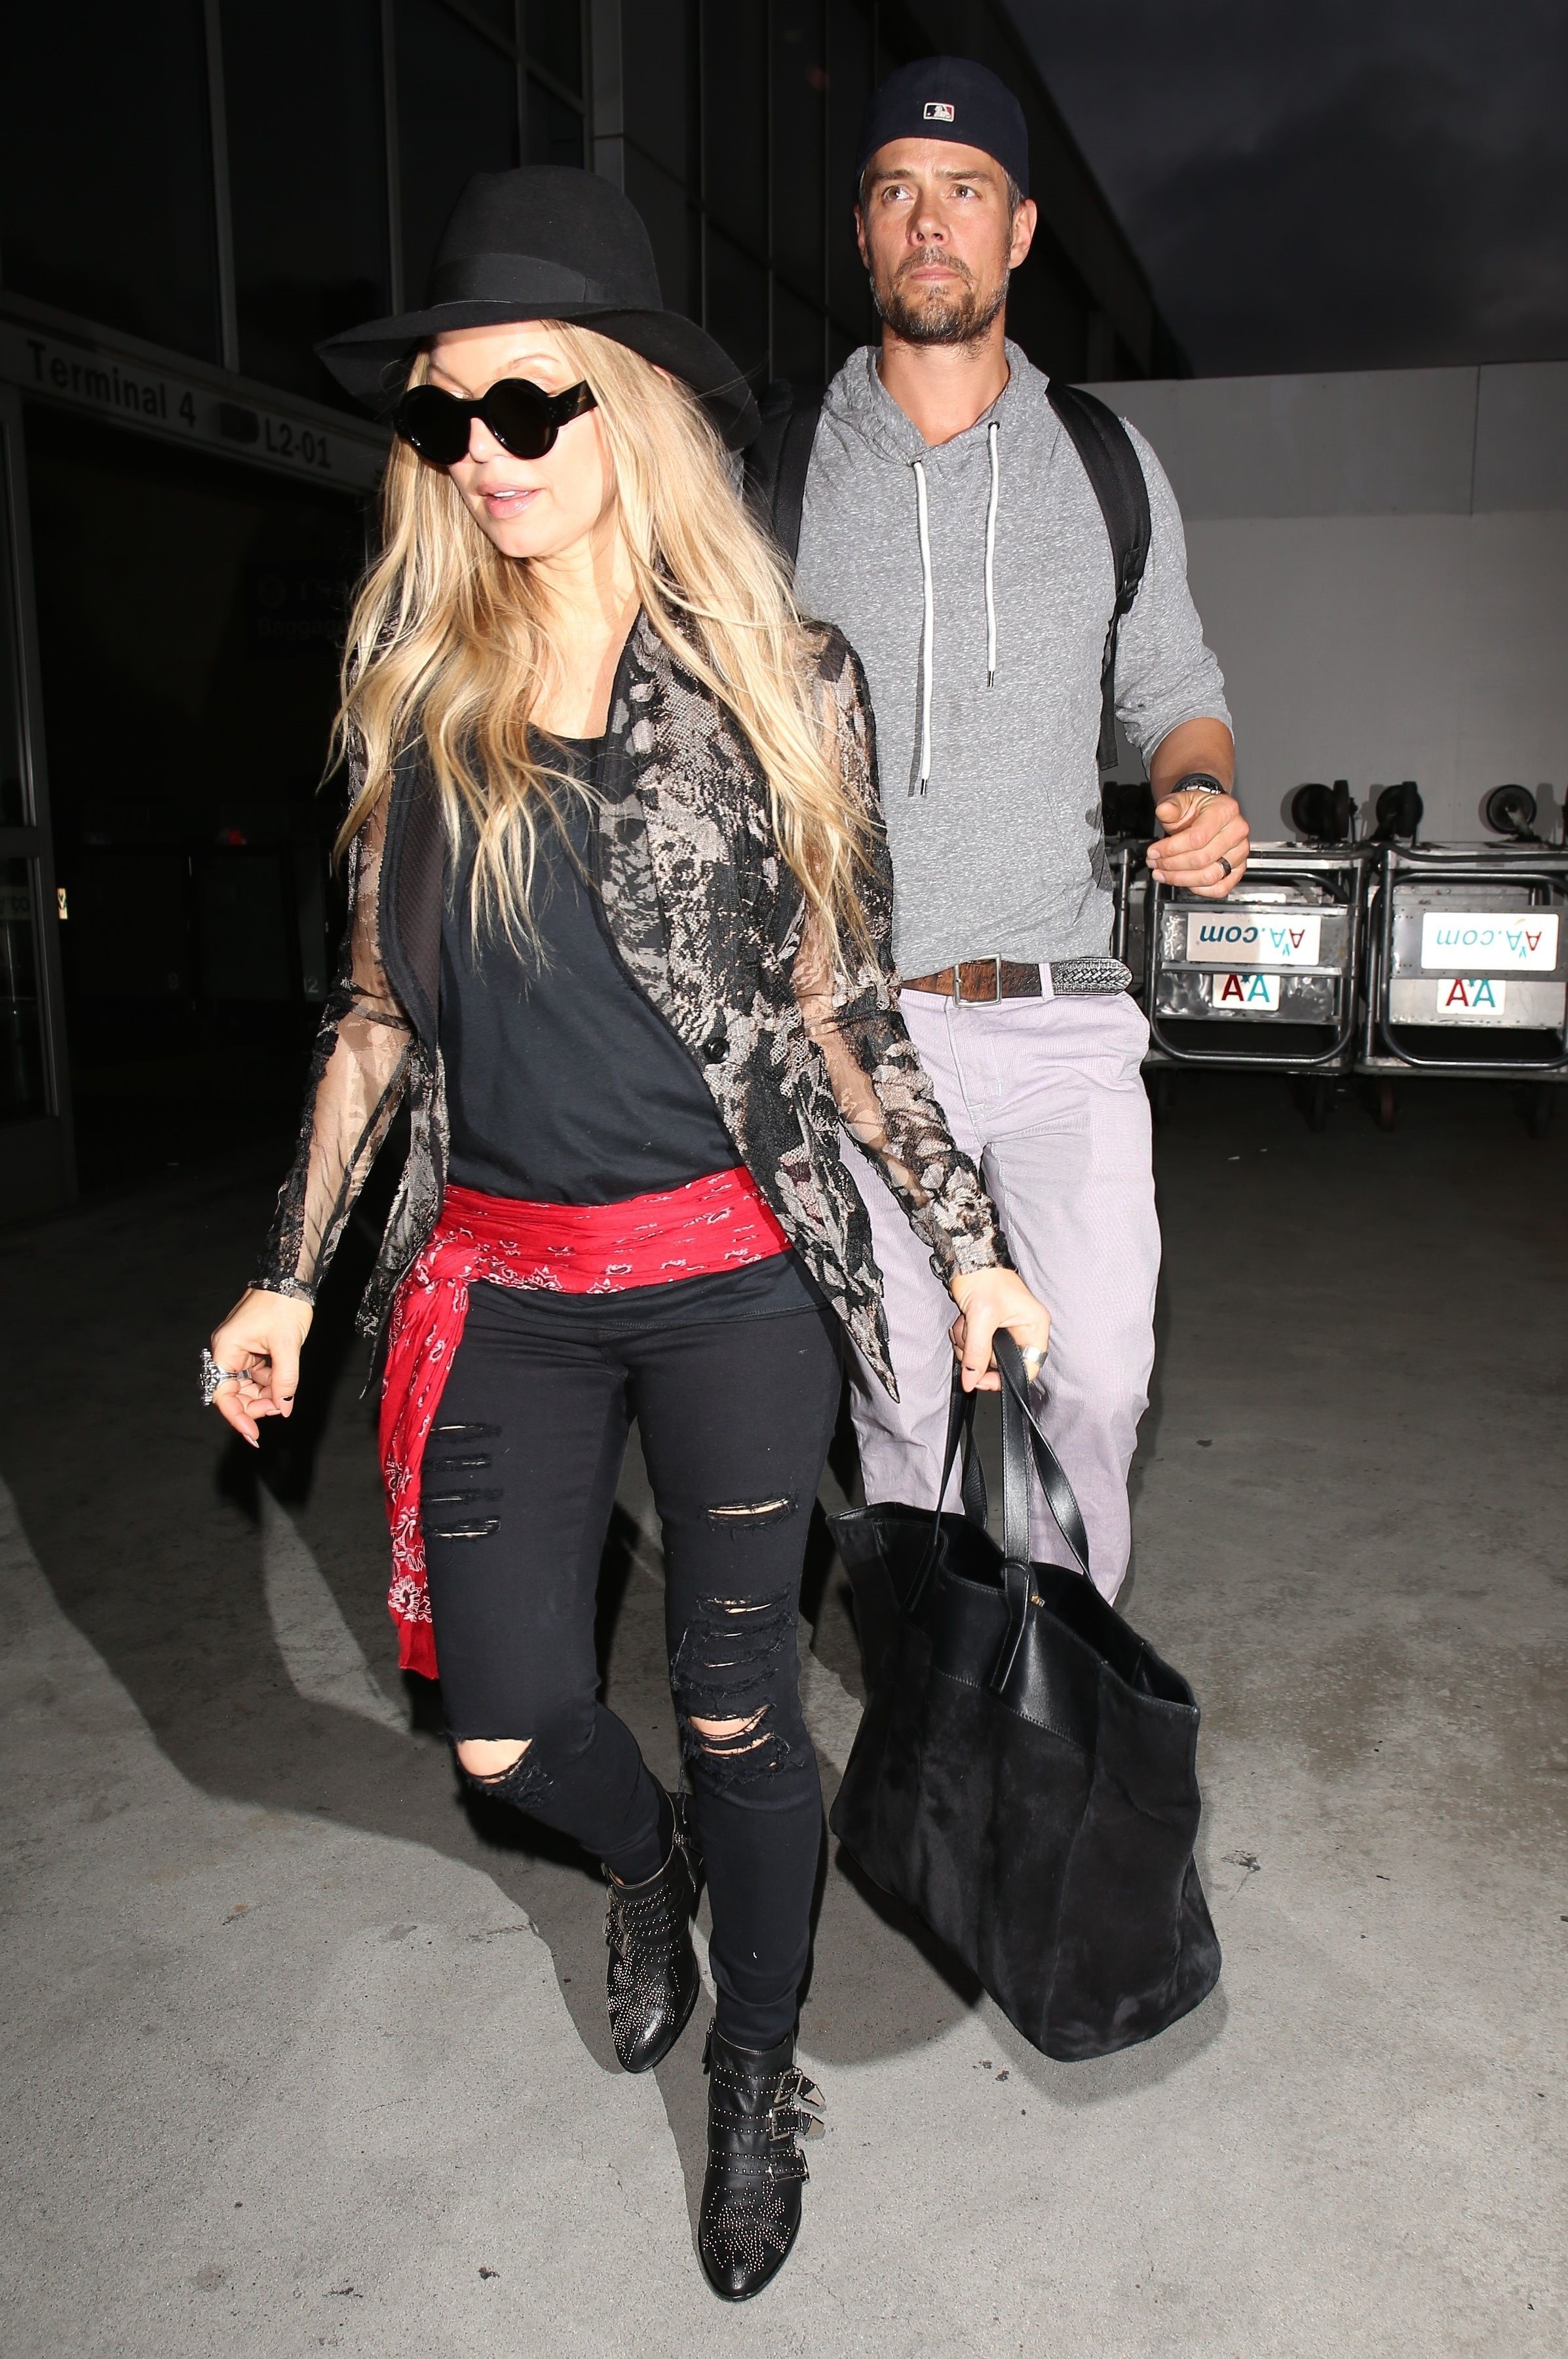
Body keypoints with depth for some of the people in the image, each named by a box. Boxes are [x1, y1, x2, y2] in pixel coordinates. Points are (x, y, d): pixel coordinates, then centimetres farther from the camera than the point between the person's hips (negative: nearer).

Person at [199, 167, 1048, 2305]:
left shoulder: (778, 681, -2)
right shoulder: (413, 685, 5)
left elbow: (839, 1000, 2)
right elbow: (379, 1001, 8)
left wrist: (973, 1245, 1)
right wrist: (292, 1270, 8)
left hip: (732, 1274, -2)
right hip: (498, 1284, 3)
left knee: (738, 1712, 7)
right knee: (506, 1727, 8)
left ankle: (757, 2078, 36)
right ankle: (647, 1858, 46)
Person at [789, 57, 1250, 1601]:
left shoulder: (1108, 465, 10)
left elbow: (1174, 692, 18)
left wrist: (1203, 794, -5)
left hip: (1063, 1015, 1)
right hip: (858, 1016, 0)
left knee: (1096, 1375, -6)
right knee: (902, 1395, 6)